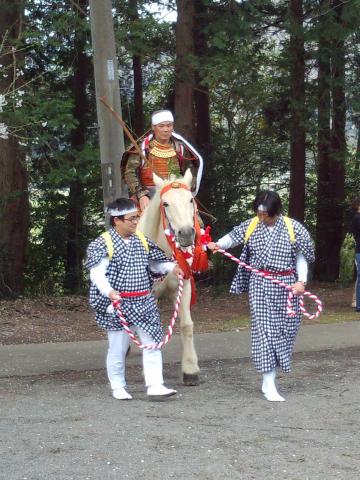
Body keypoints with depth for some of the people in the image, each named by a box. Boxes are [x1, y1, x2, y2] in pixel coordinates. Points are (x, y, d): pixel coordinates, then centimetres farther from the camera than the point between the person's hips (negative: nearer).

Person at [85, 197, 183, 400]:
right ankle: (118, 387, 21)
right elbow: (97, 273, -18)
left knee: (152, 343, 0)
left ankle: (155, 385, 2)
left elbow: (154, 264, 19)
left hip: (144, 302, 5)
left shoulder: (142, 240, 7)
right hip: (118, 304, -5)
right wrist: (108, 291, -35)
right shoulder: (103, 244, -11)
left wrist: (172, 267, 1)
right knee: (118, 347, 7)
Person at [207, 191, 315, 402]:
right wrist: (218, 245, -9)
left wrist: (301, 281, -9)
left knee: (286, 328, 5)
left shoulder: (293, 228, -3)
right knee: (264, 328, -8)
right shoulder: (251, 226, 1)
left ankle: (269, 379, 23)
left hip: (286, 286, 1)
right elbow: (233, 237, 12)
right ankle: (269, 384, -7)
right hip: (260, 285, -1)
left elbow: (301, 257, 2)